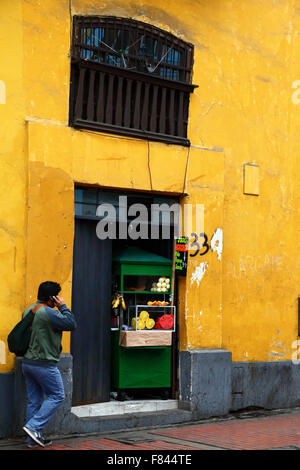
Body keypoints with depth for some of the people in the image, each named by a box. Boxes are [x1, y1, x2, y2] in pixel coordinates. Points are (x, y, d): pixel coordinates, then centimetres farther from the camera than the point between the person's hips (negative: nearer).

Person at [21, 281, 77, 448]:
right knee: (57, 396, 3)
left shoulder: (28, 311, 11)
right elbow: (72, 324, -15)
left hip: (27, 363, 9)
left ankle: (33, 439, 14)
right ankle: (33, 427, -6)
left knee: (34, 400, 12)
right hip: (44, 364, -9)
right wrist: (63, 307, -6)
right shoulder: (49, 313, -18)